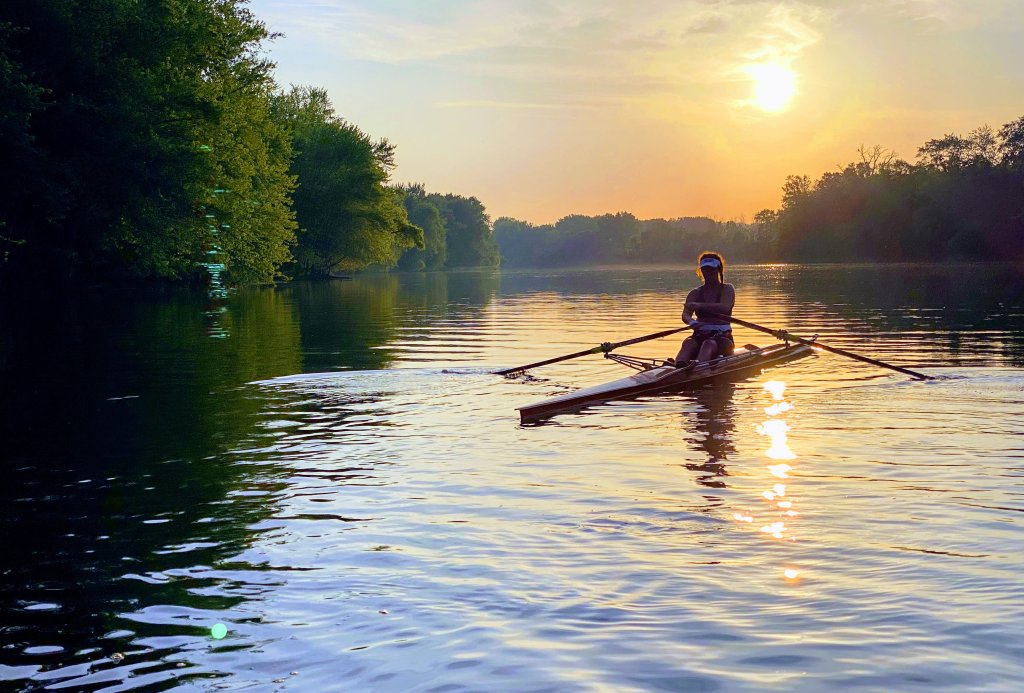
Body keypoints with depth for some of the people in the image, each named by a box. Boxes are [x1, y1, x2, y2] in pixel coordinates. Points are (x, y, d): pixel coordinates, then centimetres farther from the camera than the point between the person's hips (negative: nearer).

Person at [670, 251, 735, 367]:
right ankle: (679, 366, -65)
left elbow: (725, 308, -18)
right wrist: (692, 322, -31)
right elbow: (685, 315, -5)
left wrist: (699, 306, -31)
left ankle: (698, 365, -70)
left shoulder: (727, 289, 5)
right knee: (688, 343, -31)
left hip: (722, 337, -2)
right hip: (701, 335, 2)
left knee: (709, 344, -36)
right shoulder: (695, 293, 13)